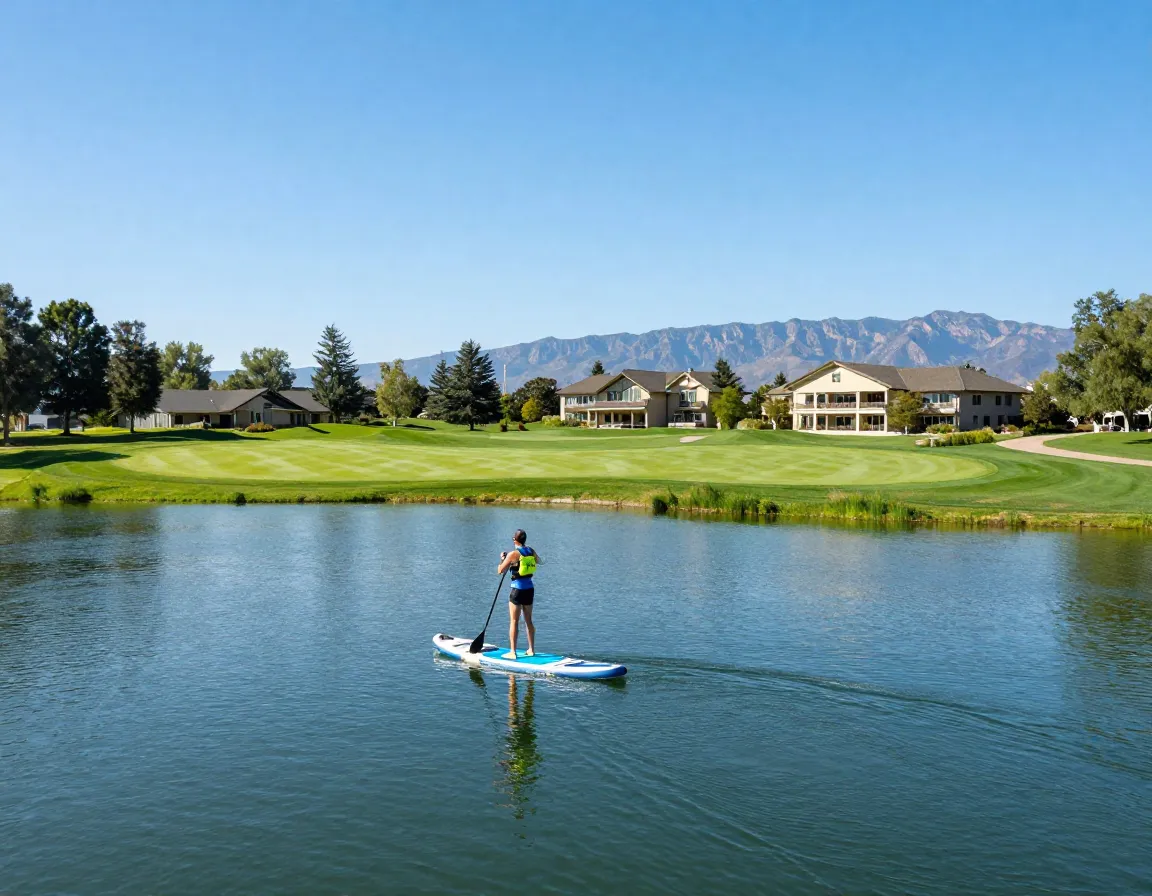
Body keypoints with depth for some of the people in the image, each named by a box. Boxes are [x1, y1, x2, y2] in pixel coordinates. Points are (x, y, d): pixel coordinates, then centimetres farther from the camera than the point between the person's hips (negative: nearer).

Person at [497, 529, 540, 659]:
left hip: (518, 589, -6)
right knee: (528, 620, 15)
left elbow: (500, 571, -11)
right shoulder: (531, 551, 4)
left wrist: (502, 559, 6)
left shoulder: (513, 554, -14)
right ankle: (531, 649, 20)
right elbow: (538, 561, 28)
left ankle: (512, 652, 0)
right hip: (530, 588, 6)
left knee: (514, 621, -1)